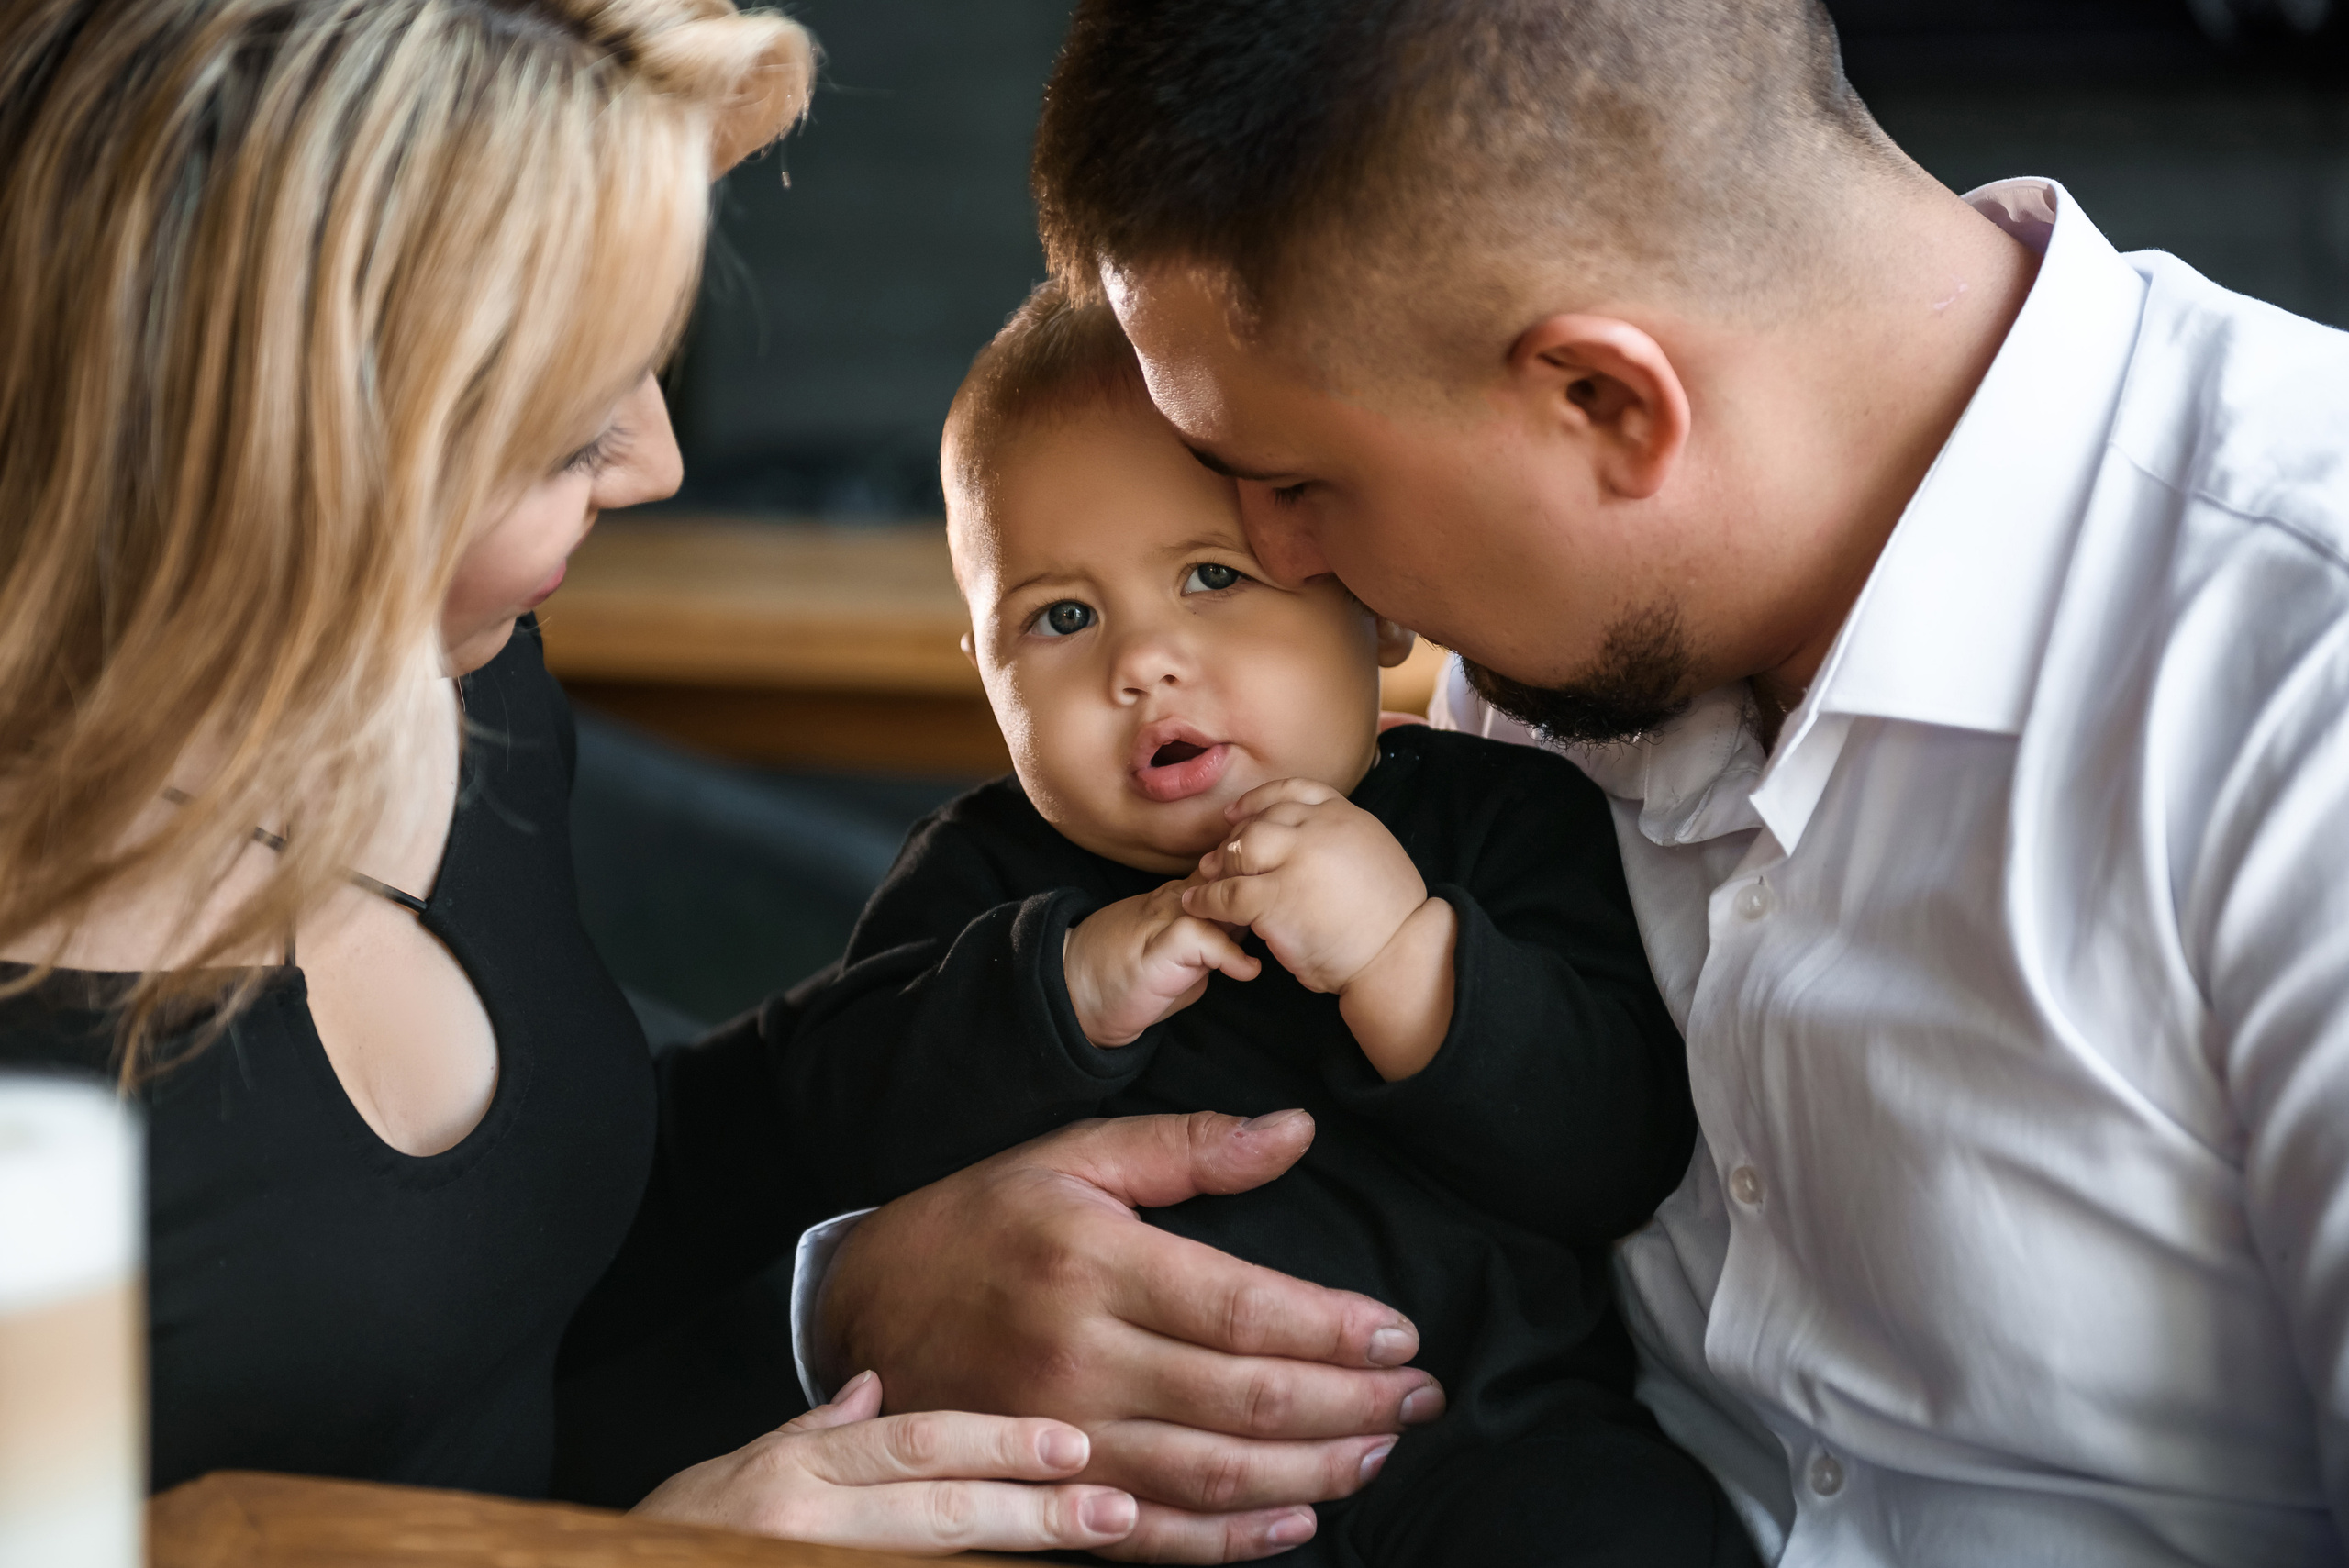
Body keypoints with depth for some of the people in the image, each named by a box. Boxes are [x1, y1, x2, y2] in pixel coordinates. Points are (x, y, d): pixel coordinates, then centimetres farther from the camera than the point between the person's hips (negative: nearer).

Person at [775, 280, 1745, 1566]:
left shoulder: (1505, 824, 6)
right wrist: (1065, 990, -16)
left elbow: (1622, 1156, -6)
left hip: (1485, 1421, -2)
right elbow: (843, 1127, -2)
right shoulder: (989, 871, 12)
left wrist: (1405, 958, -19)